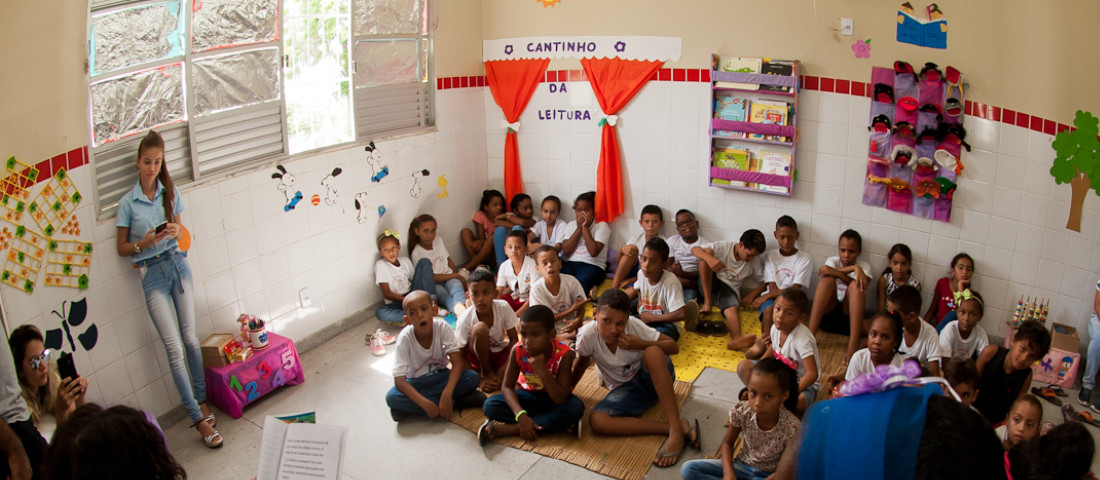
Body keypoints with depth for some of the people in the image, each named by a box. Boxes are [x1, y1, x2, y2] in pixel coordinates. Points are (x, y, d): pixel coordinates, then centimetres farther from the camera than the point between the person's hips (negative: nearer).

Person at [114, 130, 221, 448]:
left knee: (190, 337, 6)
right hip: (151, 273, -3)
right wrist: (143, 243, -16)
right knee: (174, 346, -6)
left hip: (177, 264, 3)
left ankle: (202, 399, 23)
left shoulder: (170, 192, 4)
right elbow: (121, 248, 2)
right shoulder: (128, 202, -4)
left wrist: (176, 230, -5)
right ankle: (198, 419, -5)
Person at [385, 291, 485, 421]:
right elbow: (399, 380, -27)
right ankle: (455, 402, -24)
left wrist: (447, 394, -38)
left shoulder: (443, 327, -20)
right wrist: (425, 404, -38)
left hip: (440, 377, 1)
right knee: (392, 397, -32)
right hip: (416, 383, -1)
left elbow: (457, 363, -23)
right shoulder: (405, 338, -23)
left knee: (472, 378, -24)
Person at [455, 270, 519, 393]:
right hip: (477, 356, -1)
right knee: (480, 328, -34)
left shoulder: (503, 307, -20)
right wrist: (480, 381, -26)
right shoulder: (465, 319, -24)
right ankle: (486, 372, -12)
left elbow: (514, 339, -11)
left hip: (500, 353, 2)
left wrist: (501, 374, -20)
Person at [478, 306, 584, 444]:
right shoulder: (518, 351, -21)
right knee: (490, 406, -23)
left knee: (576, 408, -36)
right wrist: (521, 415, -34)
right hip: (528, 394, 2)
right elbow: (507, 386, -17)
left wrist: (543, 372, -42)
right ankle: (553, 424, -22)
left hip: (553, 397, -2)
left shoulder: (564, 355, -28)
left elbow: (561, 400, -31)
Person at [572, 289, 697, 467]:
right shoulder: (588, 335, -20)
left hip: (651, 377, -1)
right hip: (626, 390, 1)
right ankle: (671, 427, -31)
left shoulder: (634, 325, -20)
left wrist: (640, 344, -28)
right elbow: (581, 365, 0)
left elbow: (674, 347, -15)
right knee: (596, 421, -28)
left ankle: (676, 429, -34)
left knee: (652, 352, -36)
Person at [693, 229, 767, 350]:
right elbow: (695, 250, -18)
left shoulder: (752, 264, 7)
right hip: (709, 286, -1)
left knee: (732, 308, -34)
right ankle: (708, 302, -22)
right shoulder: (724, 247, -5)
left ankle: (737, 339, -64)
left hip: (729, 290, 1)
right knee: (705, 260, -28)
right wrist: (709, 258, -39)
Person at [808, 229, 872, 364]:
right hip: (828, 312, 1)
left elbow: (860, 287, -18)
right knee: (827, 280, -25)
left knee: (855, 285, -28)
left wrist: (835, 272, -29)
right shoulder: (833, 261, 8)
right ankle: (810, 333, -37)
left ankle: (853, 344, -41)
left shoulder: (864, 266, 5)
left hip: (850, 313, -1)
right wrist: (853, 268, -29)